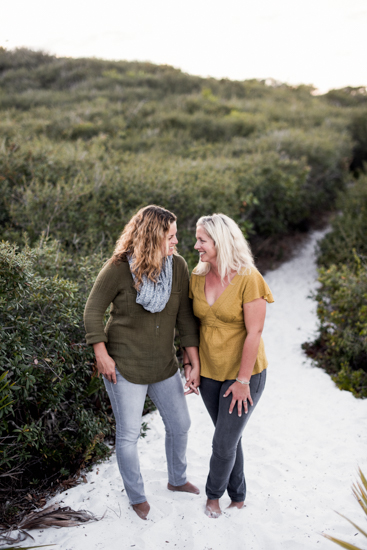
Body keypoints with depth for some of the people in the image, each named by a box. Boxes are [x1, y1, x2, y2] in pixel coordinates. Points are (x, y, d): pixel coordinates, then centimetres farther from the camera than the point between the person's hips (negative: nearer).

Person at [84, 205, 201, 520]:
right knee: (129, 435, 7)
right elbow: (93, 312, -8)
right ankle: (137, 497, 32)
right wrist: (102, 355, -11)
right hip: (125, 367, -5)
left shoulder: (178, 266, -8)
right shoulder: (118, 269, -19)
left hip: (164, 365, 5)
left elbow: (185, 317, -3)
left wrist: (195, 364, -4)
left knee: (180, 424, 18)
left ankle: (177, 480, 46)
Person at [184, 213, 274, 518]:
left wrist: (243, 380, -16)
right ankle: (238, 496, 38)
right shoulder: (197, 277, -2)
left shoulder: (248, 279, -20)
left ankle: (214, 493, 31)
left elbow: (254, 333, -19)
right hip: (209, 373, 5)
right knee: (229, 438, 18)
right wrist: (188, 361, 6)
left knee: (224, 443, 2)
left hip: (244, 373, -5)